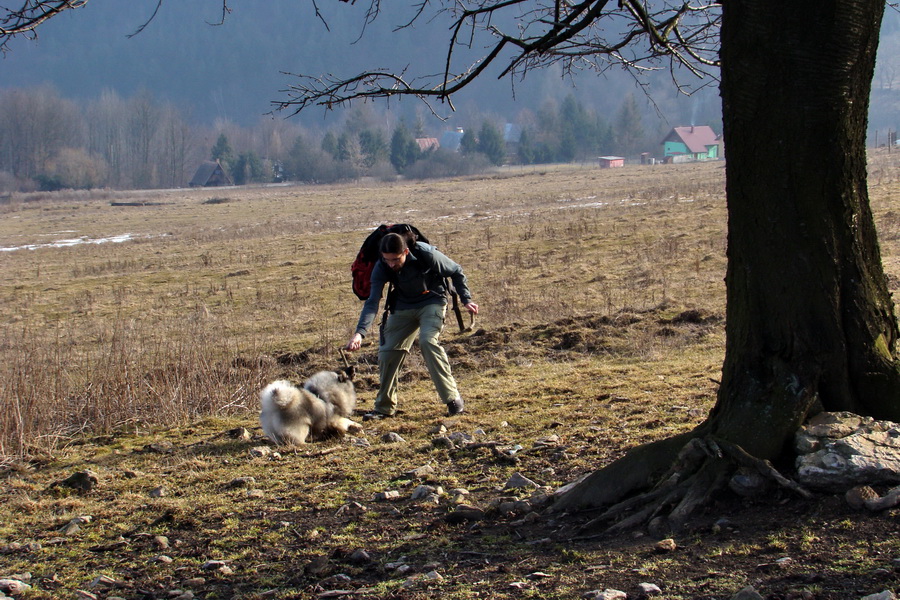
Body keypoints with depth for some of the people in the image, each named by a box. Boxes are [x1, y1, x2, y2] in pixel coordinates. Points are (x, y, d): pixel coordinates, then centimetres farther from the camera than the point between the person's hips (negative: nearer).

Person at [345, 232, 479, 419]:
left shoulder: (426, 254, -27)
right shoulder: (381, 268, -19)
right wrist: (360, 332, -37)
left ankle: (453, 399, -21)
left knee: (428, 341, -28)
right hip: (403, 307, 4)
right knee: (387, 351, -4)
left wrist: (466, 300, -12)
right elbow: (372, 302, -24)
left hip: (432, 302, -4)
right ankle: (384, 407, 14)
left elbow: (456, 272, -9)